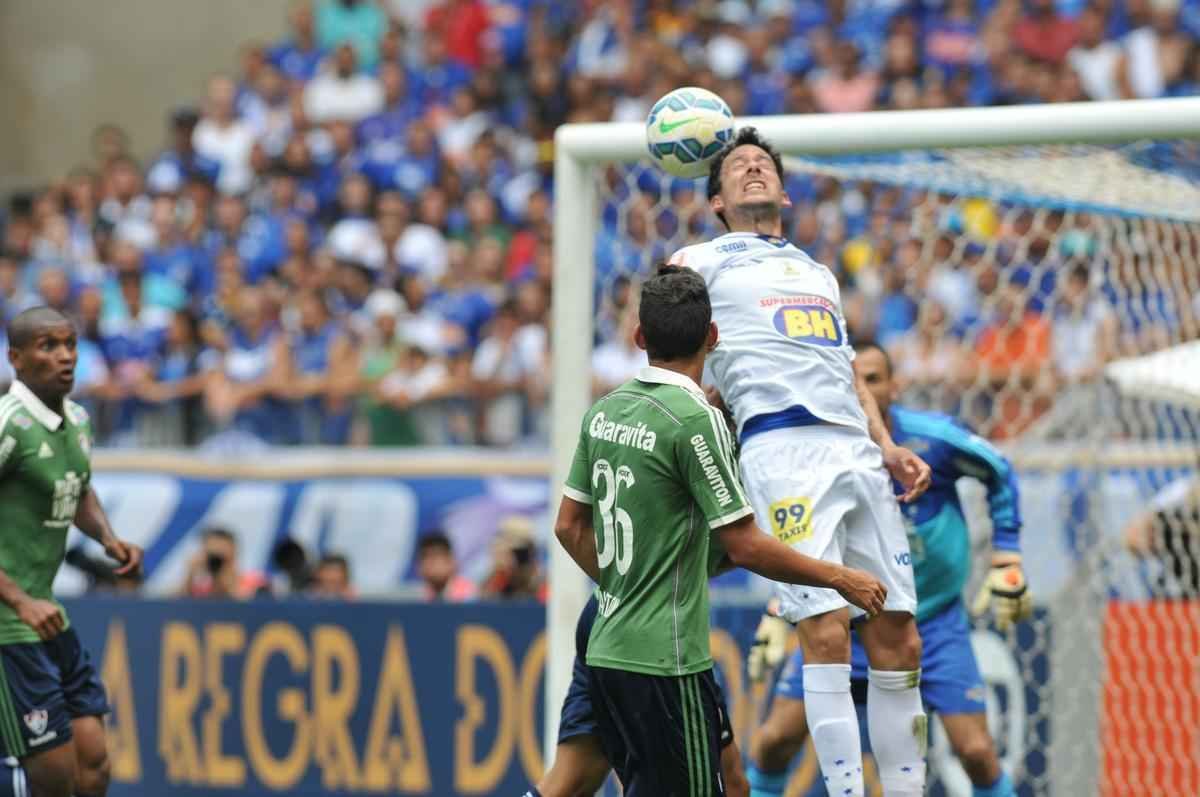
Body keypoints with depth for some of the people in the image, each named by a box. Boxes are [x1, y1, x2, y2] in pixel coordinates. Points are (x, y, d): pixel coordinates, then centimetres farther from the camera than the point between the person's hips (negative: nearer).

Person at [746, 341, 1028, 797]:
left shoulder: (933, 439, -18)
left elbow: (1000, 476, 1)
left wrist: (1007, 566, -1)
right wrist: (778, 617, 4)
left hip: (934, 621, -2)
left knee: (975, 751, -9)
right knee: (776, 738, -5)